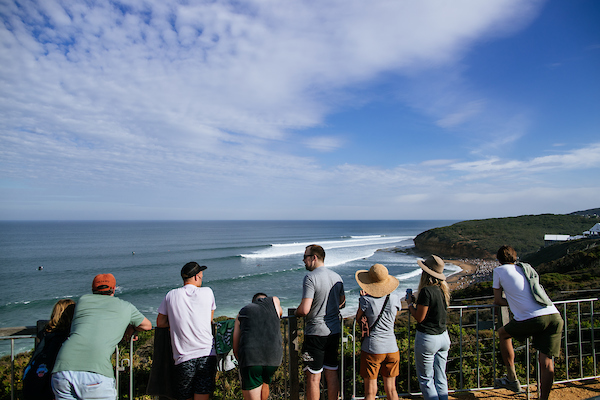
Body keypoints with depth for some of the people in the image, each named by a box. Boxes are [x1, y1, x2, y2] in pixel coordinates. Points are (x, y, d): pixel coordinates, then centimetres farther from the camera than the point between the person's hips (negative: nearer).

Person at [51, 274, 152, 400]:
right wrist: (131, 328, 50)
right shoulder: (125, 306, 17)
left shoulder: (83, 300, 23)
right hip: (96, 371, -3)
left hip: (62, 369, 4)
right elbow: (147, 325, 31)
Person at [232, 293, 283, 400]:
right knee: (264, 382, 30)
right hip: (274, 359, 1)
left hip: (250, 358, -1)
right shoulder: (274, 300, 18)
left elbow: (235, 348, 21)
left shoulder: (242, 312, 21)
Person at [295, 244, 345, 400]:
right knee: (332, 374, 16)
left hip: (315, 333, -7)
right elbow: (342, 302, 19)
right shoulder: (337, 277, 6)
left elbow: (304, 310, -23)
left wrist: (296, 312, -2)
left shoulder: (310, 277, -17)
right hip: (334, 331, 7)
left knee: (313, 378, 4)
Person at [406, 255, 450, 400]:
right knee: (441, 379, 16)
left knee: (426, 379, 6)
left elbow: (419, 318, -17)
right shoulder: (443, 289, 3)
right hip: (443, 337, 8)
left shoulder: (426, 291, -21)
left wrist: (410, 303, -2)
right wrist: (417, 303, 14)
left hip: (427, 338, -8)